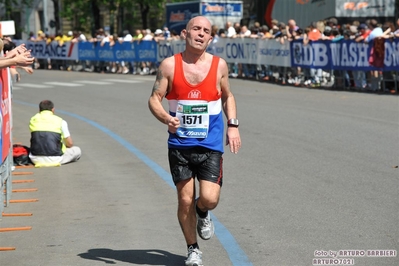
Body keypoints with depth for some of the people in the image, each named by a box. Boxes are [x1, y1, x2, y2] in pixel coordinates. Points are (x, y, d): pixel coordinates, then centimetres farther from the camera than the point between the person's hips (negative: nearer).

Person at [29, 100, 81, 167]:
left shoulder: (33, 119, 7)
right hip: (54, 160, -2)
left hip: (36, 160, 2)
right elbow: (70, 144, 6)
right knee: (77, 150, 19)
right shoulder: (60, 121, 0)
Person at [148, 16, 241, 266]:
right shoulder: (169, 65, -4)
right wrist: (166, 118, -23)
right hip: (180, 144, 0)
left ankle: (202, 213, 26)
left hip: (210, 145, 0)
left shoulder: (219, 65, 1)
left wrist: (233, 125, 4)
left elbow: (228, 96, 16)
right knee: (185, 201, 3)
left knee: (210, 198, -12)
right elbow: (154, 99, -3)